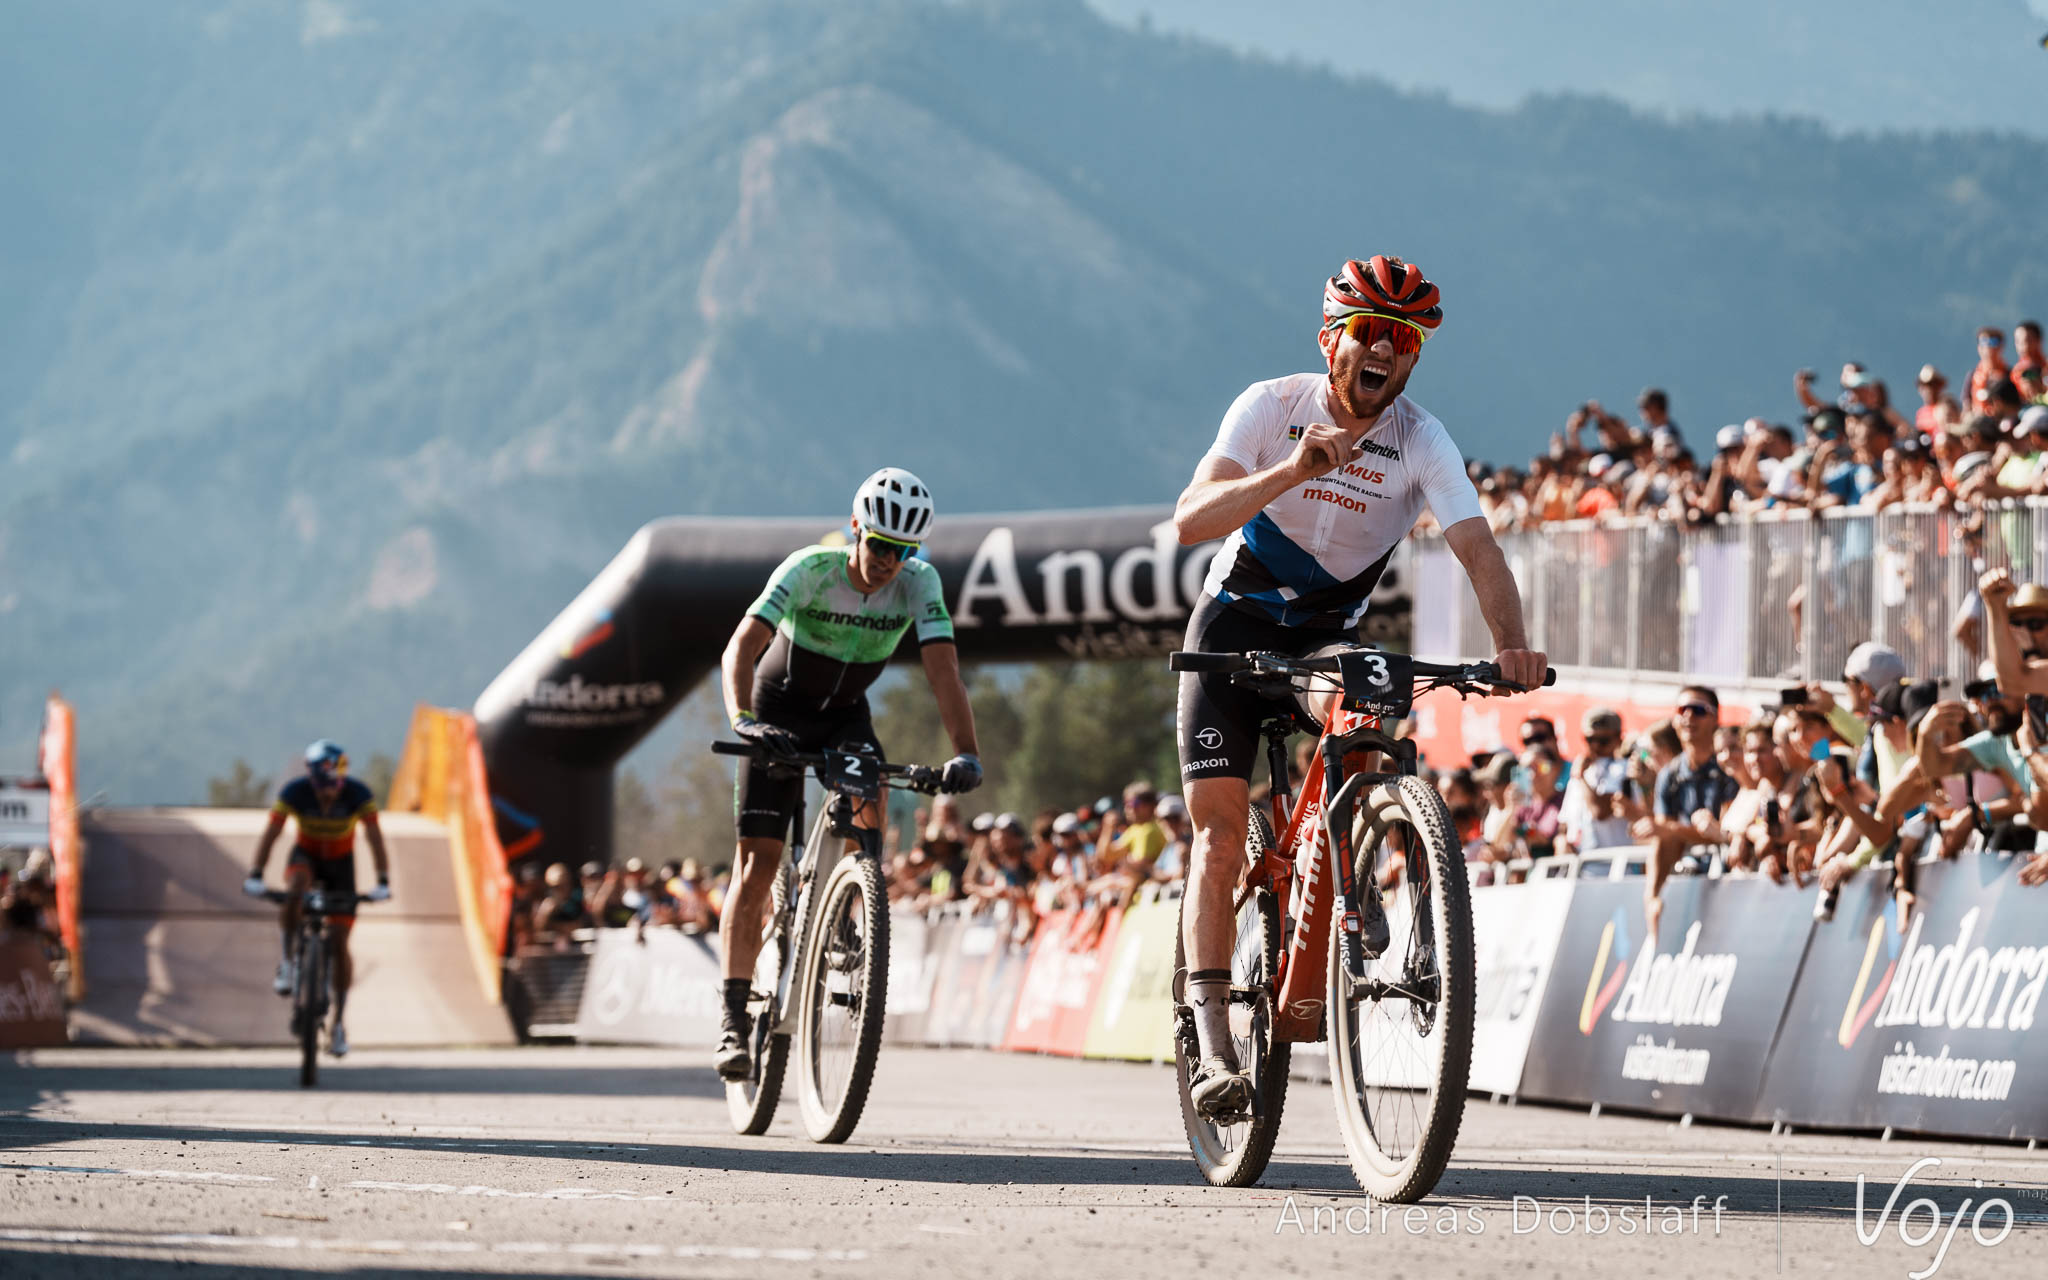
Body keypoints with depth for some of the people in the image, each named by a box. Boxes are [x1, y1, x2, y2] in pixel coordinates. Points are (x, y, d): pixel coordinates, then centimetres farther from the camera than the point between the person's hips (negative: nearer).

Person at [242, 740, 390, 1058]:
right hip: (306, 854, 0)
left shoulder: (358, 795, -26)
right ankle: (288, 962, -17)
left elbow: (375, 837, -28)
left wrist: (383, 882, -38)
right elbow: (270, 833, -26)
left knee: (339, 941, -6)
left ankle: (338, 1023, 4)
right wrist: (255, 876, -36)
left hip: (340, 862, 0)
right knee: (294, 891, -38)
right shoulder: (295, 792, -26)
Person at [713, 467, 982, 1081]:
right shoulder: (810, 570, -28)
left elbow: (943, 669, -27)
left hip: (846, 713, 3)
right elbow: (741, 648, -37)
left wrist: (966, 754, -41)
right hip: (781, 712, -3)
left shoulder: (919, 583, -20)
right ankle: (735, 1024, -9)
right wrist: (742, 720, -55)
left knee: (869, 803, -28)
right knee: (757, 867, -11)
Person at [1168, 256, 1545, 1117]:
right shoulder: (1272, 406, -18)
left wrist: (1512, 645, -47)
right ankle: (1212, 1042, -19)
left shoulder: (1422, 442, -16)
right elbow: (1191, 520, -30)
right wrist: (1292, 470, -45)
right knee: (1219, 827, -14)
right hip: (1235, 631, -2)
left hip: (1329, 640, 2)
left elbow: (1478, 550, -29)